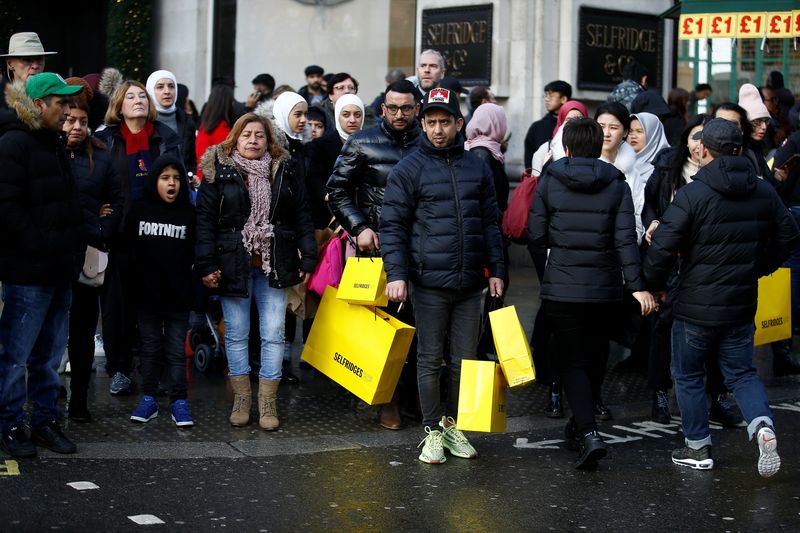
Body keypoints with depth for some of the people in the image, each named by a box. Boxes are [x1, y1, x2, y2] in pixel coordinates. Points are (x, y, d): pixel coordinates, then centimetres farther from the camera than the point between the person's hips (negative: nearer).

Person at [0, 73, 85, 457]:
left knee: (50, 353, 15)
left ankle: (45, 420, 24)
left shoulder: (54, 144, 17)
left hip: (59, 268, 9)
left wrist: (75, 246, 15)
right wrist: (40, 248, -18)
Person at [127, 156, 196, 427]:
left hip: (178, 295, -1)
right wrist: (128, 287, -1)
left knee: (176, 350, 4)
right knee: (150, 348, 10)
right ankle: (148, 399, 17)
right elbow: (127, 249, 4)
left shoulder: (189, 213, -1)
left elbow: (196, 254, 1)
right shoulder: (139, 211, 0)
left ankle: (179, 401, 8)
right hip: (146, 293, 1)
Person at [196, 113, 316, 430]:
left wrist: (307, 259, 2)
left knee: (273, 335, 0)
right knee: (236, 335, 6)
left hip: (273, 267, 1)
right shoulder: (218, 173, 0)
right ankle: (241, 401, 16)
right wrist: (206, 266, -11)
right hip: (233, 267, -1)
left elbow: (302, 219, 9)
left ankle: (268, 404, 8)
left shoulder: (284, 174, 7)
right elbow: (205, 221, -4)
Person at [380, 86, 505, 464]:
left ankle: (455, 424, 23)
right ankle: (433, 430, 13)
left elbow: (490, 223, 15)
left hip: (470, 283, 4)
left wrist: (496, 270, 10)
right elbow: (393, 225, -4)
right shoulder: (409, 169, -2)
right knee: (430, 359, 4)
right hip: (429, 282, -4)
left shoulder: (477, 168, 10)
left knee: (466, 358, 9)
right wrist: (396, 274, -12)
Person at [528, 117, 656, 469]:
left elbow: (536, 235, -3)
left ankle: (588, 433, -16)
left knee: (573, 361, 2)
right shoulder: (616, 184, -1)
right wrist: (637, 284, -11)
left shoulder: (549, 181, -3)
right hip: (603, 288, 2)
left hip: (561, 287, -2)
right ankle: (580, 424, 32)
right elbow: (625, 239, -9)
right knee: (593, 358, 19)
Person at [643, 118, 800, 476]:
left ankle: (697, 447, 19)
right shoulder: (764, 192, 2)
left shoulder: (692, 194, -16)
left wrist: (653, 285, -3)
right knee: (741, 372, 17)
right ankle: (763, 426, -9)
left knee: (688, 375, 13)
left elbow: (662, 248, -20)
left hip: (696, 305, -4)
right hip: (742, 304, 5)